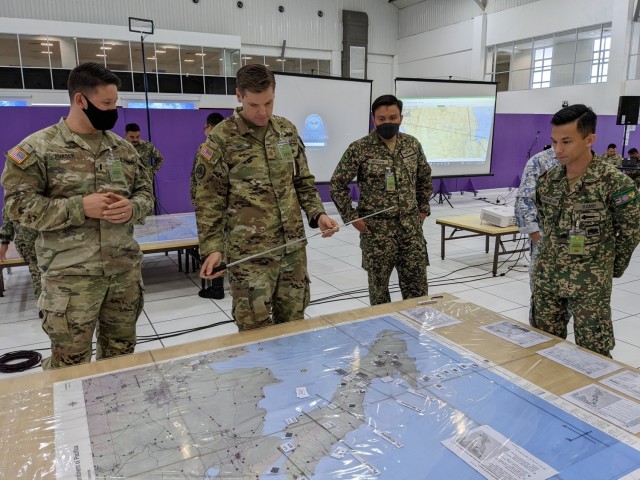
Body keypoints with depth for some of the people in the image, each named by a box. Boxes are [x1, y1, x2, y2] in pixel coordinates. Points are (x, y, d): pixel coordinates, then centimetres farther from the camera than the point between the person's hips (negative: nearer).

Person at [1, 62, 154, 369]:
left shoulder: (123, 147, 9)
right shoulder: (37, 148, -6)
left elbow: (145, 191, 13)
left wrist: (132, 208, -10)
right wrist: (80, 207, -20)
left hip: (125, 269, 5)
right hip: (71, 275, -5)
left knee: (121, 352, 18)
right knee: (70, 363, 7)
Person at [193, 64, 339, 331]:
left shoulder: (287, 130, 7)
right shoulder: (221, 139, -8)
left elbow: (303, 181, 15)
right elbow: (209, 201, -7)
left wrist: (317, 214, 0)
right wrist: (212, 247, -15)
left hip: (293, 245, 5)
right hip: (250, 252, -4)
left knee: (293, 322, 15)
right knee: (256, 328, 3)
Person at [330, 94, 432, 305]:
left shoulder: (413, 144, 5)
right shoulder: (359, 149, -10)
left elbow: (425, 179, 19)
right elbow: (337, 185, -6)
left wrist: (423, 209, 12)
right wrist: (352, 217, -8)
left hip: (411, 227, 4)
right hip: (376, 229, -3)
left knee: (417, 286, 8)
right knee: (379, 285, 9)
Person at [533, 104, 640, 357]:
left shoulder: (614, 182, -15)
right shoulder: (547, 180, 0)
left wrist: (613, 269, 6)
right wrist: (554, 255, 14)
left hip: (590, 285, -5)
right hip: (545, 278, 5)